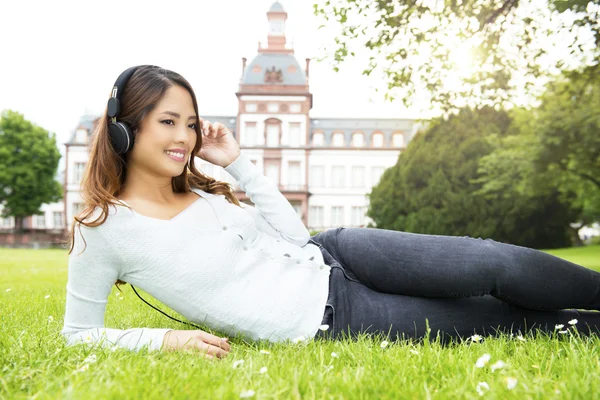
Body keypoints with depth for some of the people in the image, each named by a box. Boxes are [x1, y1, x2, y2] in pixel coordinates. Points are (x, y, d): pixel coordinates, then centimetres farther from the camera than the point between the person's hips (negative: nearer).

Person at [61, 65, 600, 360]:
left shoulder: (201, 190, 8)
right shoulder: (101, 230, -7)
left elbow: (294, 236, 8)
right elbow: (79, 333, -1)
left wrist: (239, 163, 2)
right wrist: (167, 339, -17)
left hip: (331, 257, 5)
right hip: (327, 323, -5)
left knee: (500, 263, -8)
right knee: (500, 320, -6)